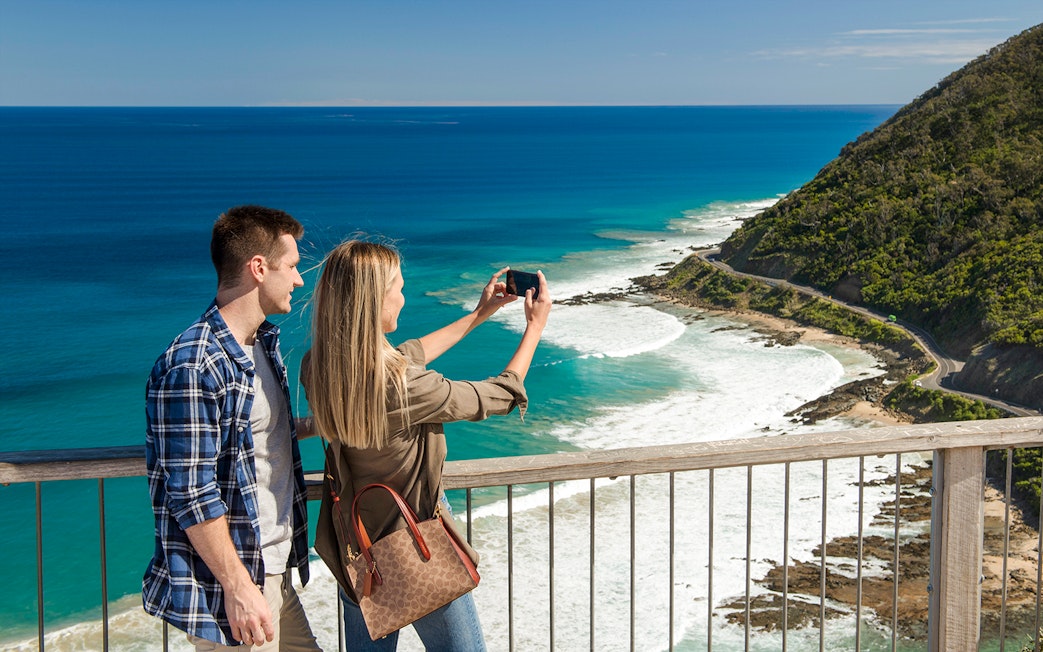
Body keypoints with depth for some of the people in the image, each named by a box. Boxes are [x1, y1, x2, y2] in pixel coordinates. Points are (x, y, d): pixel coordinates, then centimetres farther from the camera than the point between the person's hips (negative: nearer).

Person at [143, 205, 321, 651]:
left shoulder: (263, 343, 10)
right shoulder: (192, 368, -20)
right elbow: (192, 496, -21)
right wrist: (238, 587, -20)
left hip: (275, 573, 9)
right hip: (226, 583, -9)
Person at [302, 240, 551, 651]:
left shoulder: (316, 368, -10)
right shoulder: (403, 388, -31)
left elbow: (402, 359, 8)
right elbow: (502, 396, -14)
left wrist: (478, 315, 16)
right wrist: (535, 326, 1)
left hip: (356, 555, 7)